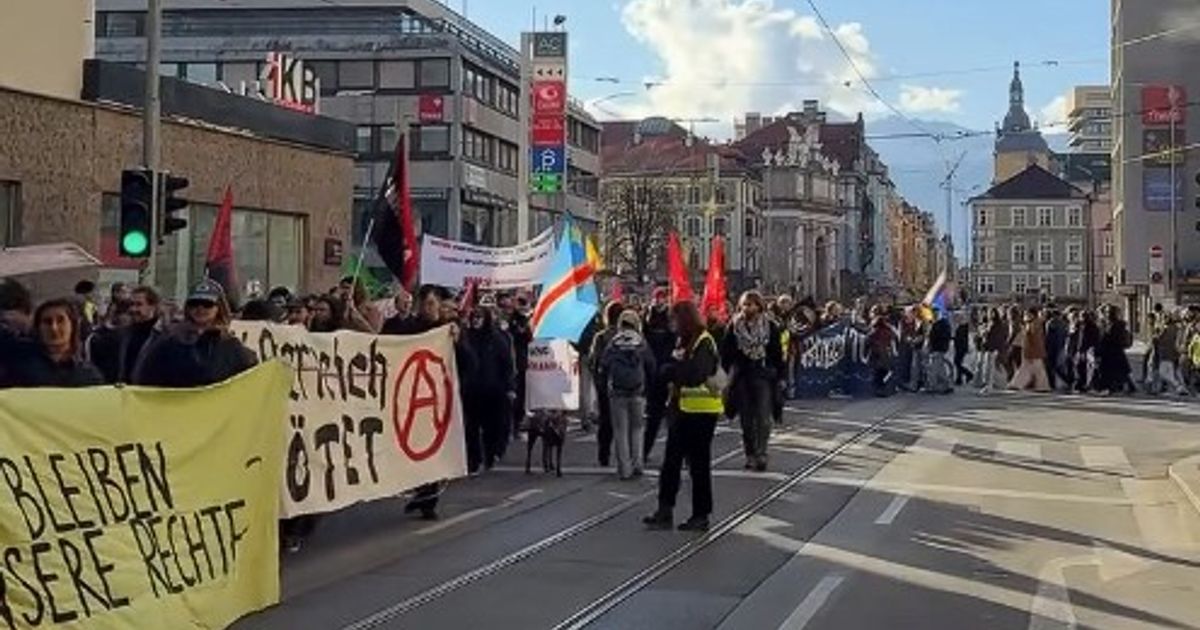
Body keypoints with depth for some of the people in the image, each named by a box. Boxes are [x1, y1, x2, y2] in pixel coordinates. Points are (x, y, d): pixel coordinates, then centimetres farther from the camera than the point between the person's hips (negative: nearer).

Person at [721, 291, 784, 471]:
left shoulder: (770, 327, 0)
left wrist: (777, 374, -3)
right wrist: (730, 372, 1)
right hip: (741, 378, 2)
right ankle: (750, 455, 17)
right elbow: (725, 353, 7)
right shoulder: (734, 327, 3)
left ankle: (761, 454, -10)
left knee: (763, 417, -11)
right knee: (746, 419, 8)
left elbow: (777, 354, 3)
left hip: (763, 376, -2)